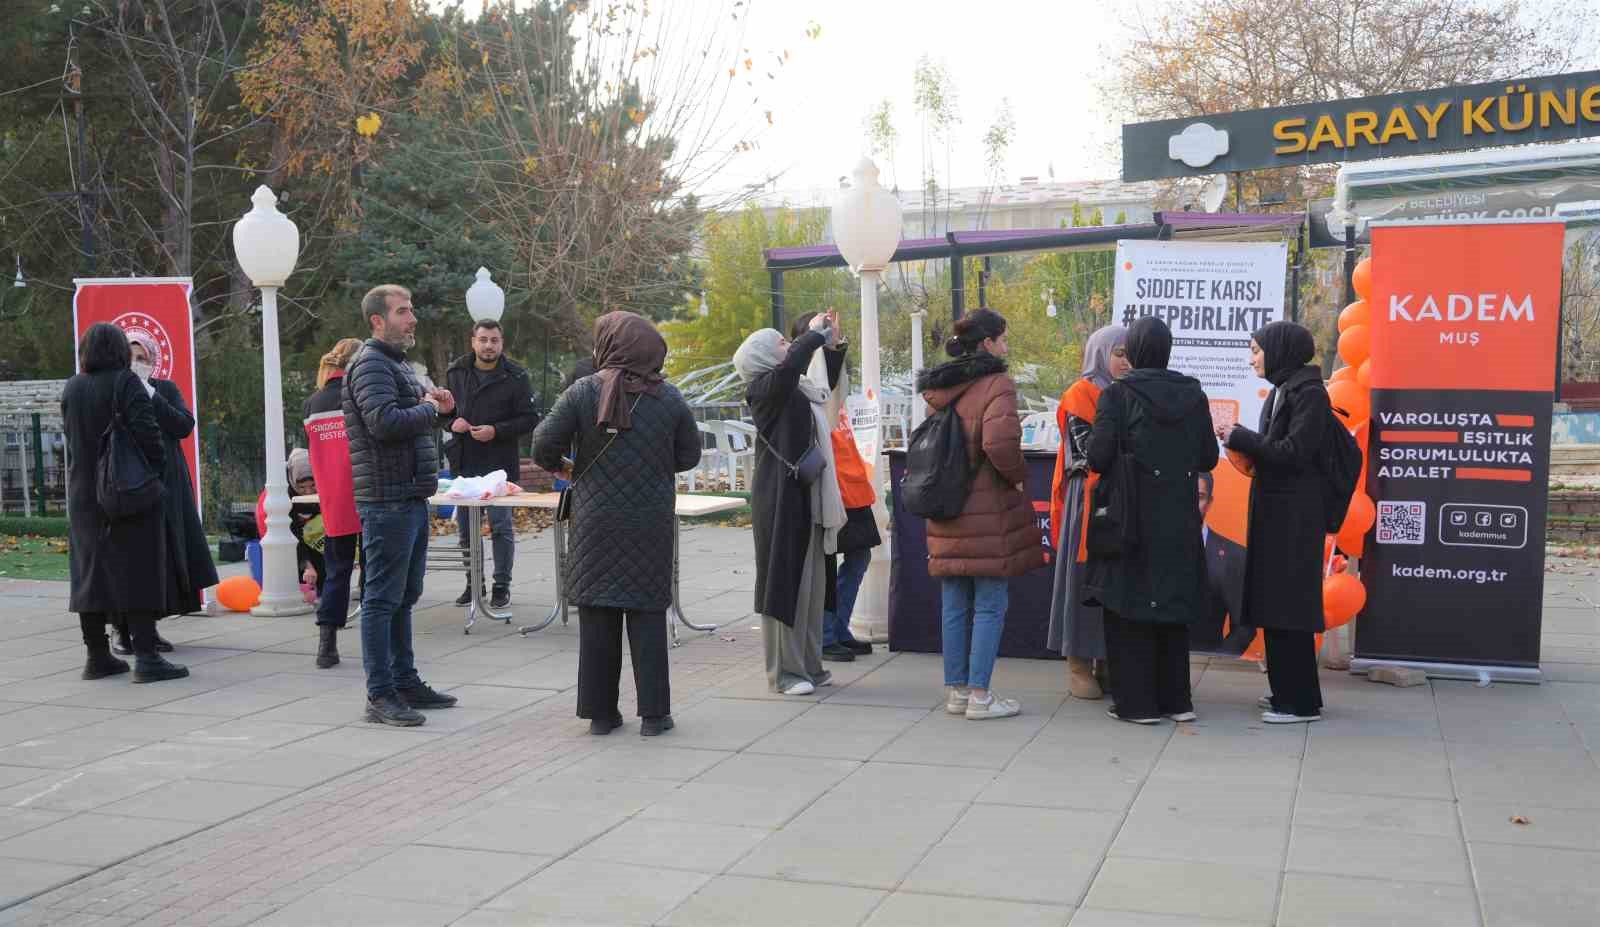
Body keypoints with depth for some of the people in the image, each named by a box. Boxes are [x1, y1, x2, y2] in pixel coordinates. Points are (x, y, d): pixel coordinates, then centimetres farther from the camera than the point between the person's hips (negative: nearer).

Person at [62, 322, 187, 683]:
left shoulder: (71, 389, 8)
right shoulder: (126, 382, -9)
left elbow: (70, 437, 12)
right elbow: (146, 431, -17)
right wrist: (159, 469, -6)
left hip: (84, 494, 6)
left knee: (91, 571, 11)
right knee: (137, 569, -3)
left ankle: (97, 656, 15)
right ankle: (146, 656, -6)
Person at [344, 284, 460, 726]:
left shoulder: (398, 363, 20)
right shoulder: (370, 365, -12)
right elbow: (384, 422, -25)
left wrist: (429, 404, 6)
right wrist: (429, 408, -10)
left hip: (411, 497, 10)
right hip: (387, 500, -10)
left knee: (404, 597, 17)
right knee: (382, 598, -5)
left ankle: (404, 681, 27)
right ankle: (380, 696, 0)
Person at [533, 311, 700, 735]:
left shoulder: (583, 392, -7)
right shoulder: (669, 397, -2)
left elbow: (545, 445, -9)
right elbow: (688, 456, 6)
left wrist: (557, 465, 13)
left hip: (595, 522, 0)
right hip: (651, 524, 1)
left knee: (597, 615, 8)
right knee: (647, 613, 6)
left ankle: (601, 711, 13)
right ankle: (653, 712, 7)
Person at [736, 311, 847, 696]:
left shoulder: (796, 389, 14)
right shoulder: (765, 388, -10)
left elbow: (826, 387, 35)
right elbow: (794, 362, -30)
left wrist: (833, 344, 24)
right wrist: (816, 333, -14)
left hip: (805, 497, 9)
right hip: (780, 499, -9)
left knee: (810, 582, 12)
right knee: (784, 581, -3)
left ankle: (808, 665, 21)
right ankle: (783, 672, 4)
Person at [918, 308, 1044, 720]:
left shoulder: (939, 388, 11)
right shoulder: (996, 384, -13)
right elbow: (999, 442, -28)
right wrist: (1018, 476, -11)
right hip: (988, 513, -7)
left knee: (956, 607, 13)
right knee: (990, 607, 1)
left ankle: (957, 690, 19)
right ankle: (980, 695, 3)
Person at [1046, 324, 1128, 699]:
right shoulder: (1080, 395, -3)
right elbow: (1087, 450, -11)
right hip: (1088, 497, -6)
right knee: (1085, 577, -3)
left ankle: (1105, 661, 14)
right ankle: (1079, 665, 3)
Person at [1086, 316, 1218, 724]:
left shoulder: (1117, 395, -9)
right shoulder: (1193, 395, 2)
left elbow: (1098, 456, -16)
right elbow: (1208, 458, 4)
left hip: (1132, 518, -4)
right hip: (1179, 522, 4)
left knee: (1128, 606, 5)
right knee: (1173, 604, 14)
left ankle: (1136, 702, 6)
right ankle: (1176, 699, 19)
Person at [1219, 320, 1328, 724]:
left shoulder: (1309, 393, -13)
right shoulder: (1280, 390, 13)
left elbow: (1294, 452, -19)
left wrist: (1240, 437, -14)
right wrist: (1244, 442, -3)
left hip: (1294, 514, -9)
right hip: (1272, 508, 9)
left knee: (1288, 605, -5)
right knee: (1274, 603, 12)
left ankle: (1301, 701, 2)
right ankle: (1285, 689, 21)